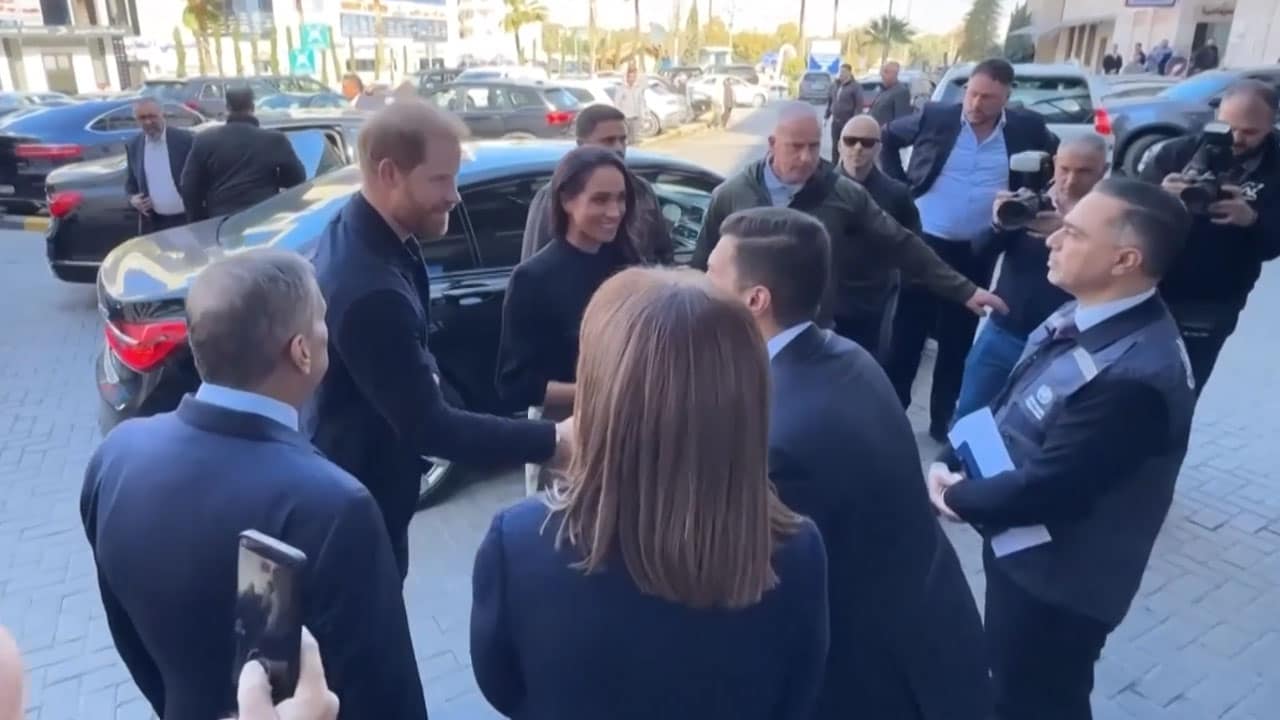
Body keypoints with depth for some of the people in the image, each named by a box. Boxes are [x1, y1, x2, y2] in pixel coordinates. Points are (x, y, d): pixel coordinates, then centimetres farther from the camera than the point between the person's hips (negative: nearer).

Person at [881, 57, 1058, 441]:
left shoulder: (1027, 128, -2)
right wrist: (900, 185, 0)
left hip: (977, 252, 1)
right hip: (924, 242, -1)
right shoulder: (935, 116, -5)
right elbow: (888, 138, 8)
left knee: (957, 341, 11)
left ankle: (943, 420, 24)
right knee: (907, 334, 5)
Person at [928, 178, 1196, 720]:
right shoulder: (1085, 320, -4)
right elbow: (1009, 411, 5)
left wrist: (957, 496, -13)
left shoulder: (1135, 374, -33)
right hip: (1025, 551, 8)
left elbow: (1047, 489, -28)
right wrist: (955, 464, -9)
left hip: (1056, 579, -8)